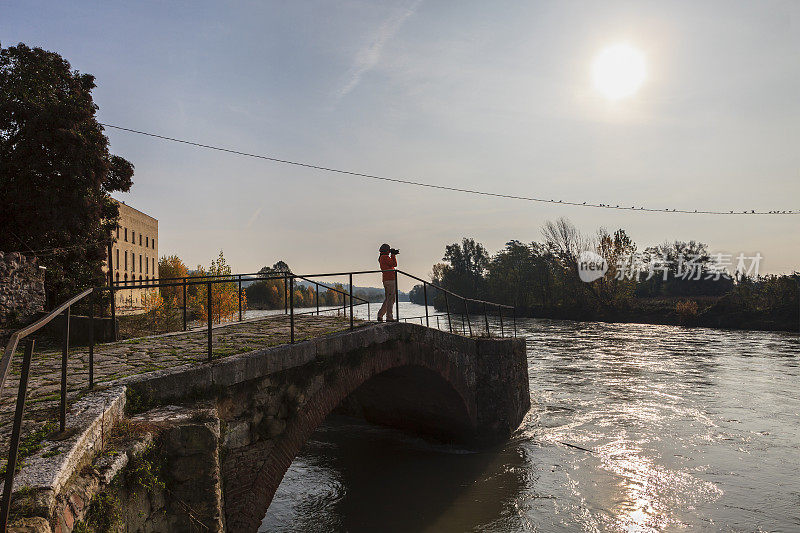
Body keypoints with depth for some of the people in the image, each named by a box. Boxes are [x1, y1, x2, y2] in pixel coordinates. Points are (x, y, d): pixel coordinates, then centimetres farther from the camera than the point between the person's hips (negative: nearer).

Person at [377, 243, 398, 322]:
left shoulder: (381, 258, 18)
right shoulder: (385, 257, -10)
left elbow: (391, 263, 24)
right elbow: (394, 264, -12)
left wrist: (393, 254, 19)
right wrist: (393, 255, -1)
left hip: (385, 280, 10)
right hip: (390, 279, -10)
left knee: (387, 298, 16)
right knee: (391, 298, -8)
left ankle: (380, 315, 14)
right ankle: (389, 317, -9)